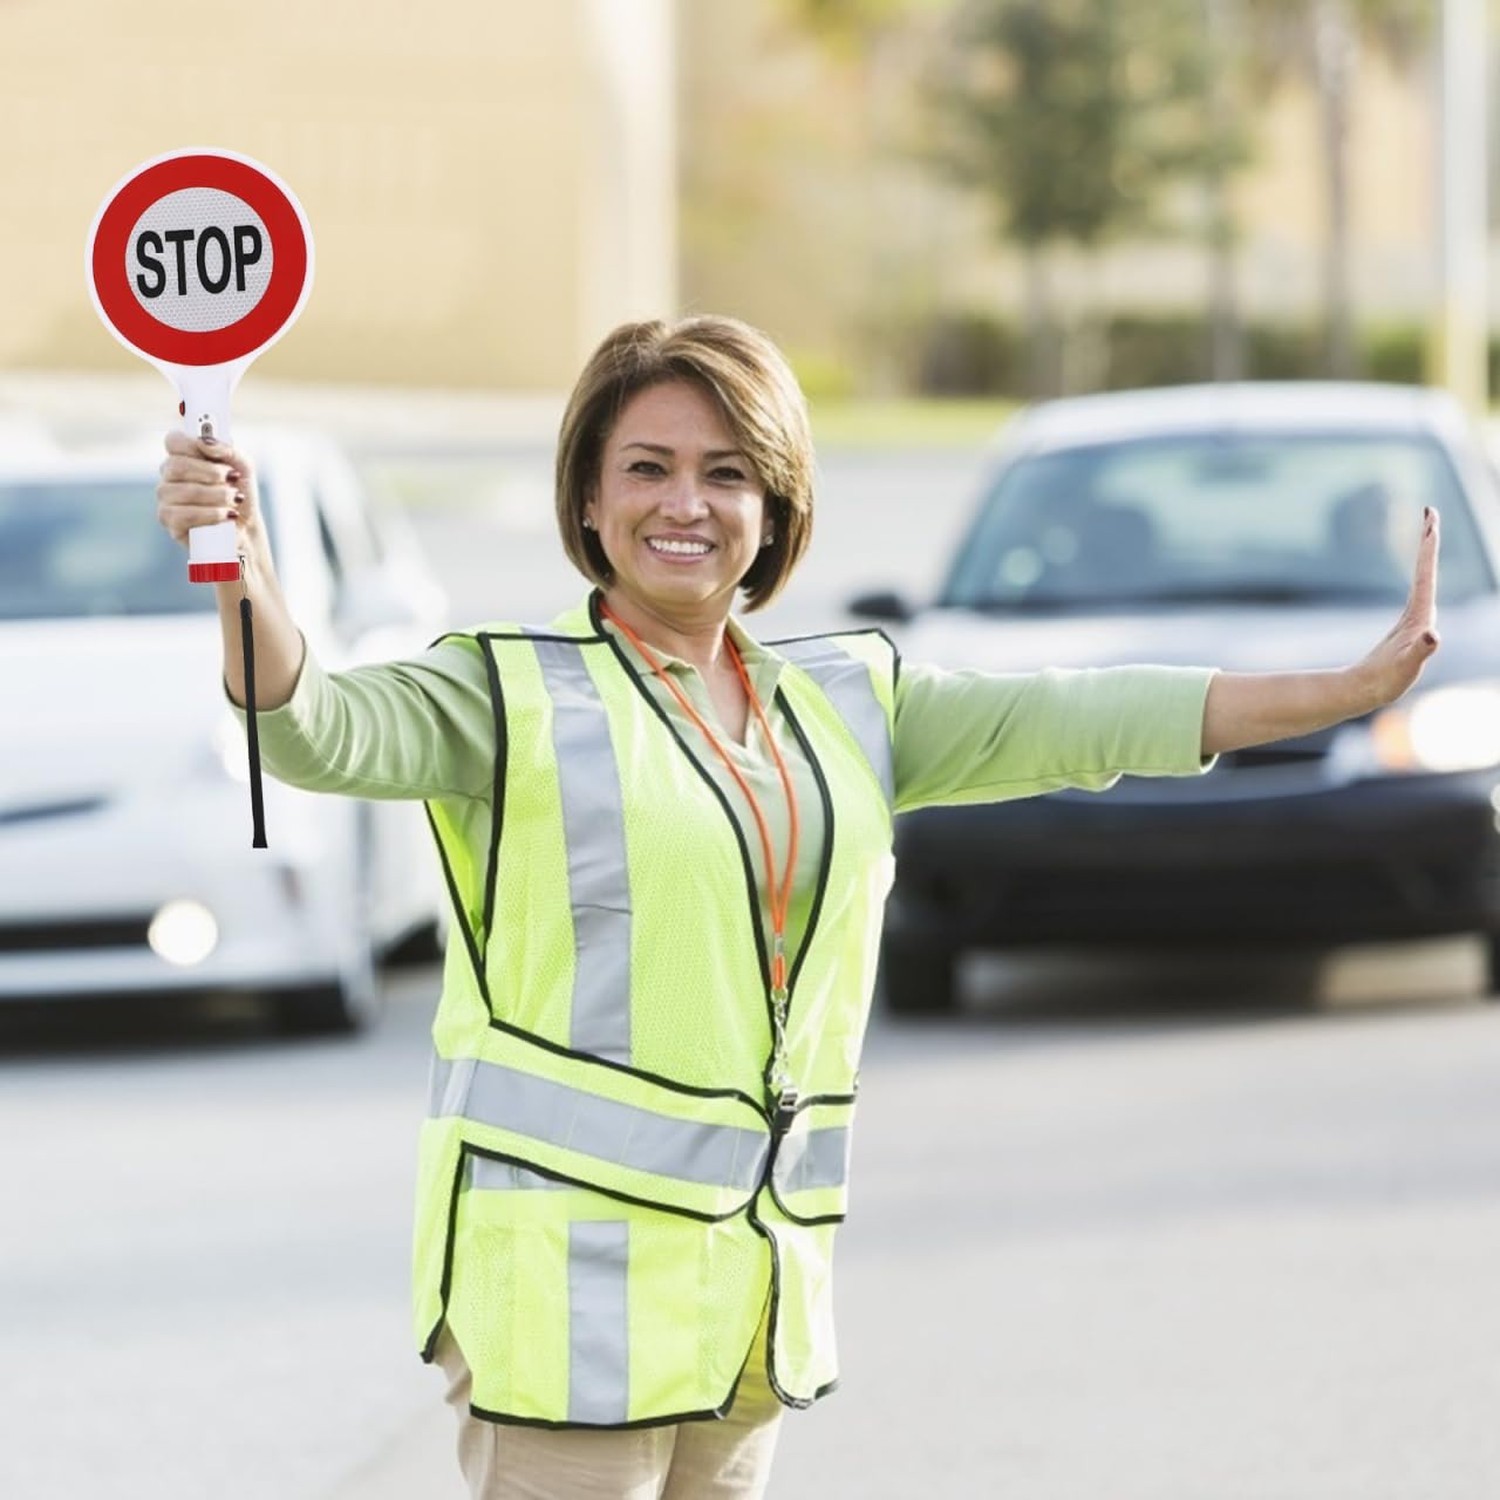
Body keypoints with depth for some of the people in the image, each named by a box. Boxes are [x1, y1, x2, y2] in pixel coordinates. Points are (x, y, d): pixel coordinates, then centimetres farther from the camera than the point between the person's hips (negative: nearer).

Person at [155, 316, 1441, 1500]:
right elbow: (316, 729, -19)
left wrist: (1356, 687, 1)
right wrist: (244, 569, -39)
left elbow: (1070, 722, 9)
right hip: (571, 1277, -6)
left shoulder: (847, 705, 14)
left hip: (754, 1287, 6)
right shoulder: (517, 697, -3)